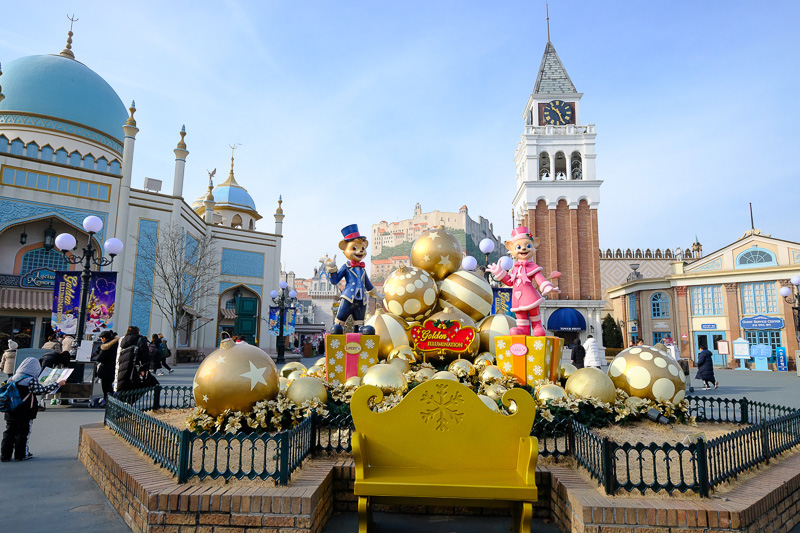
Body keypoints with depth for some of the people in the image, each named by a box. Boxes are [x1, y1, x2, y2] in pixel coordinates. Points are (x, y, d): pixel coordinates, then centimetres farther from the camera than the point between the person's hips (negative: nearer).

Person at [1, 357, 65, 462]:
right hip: (25, 414, -6)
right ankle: (21, 454, 9)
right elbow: (43, 390, -13)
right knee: (23, 432, 5)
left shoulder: (12, 378, 5)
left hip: (10, 413, 6)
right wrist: (58, 384, -5)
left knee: (9, 432, 12)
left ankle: (5, 455, 14)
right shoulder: (31, 381, -15)